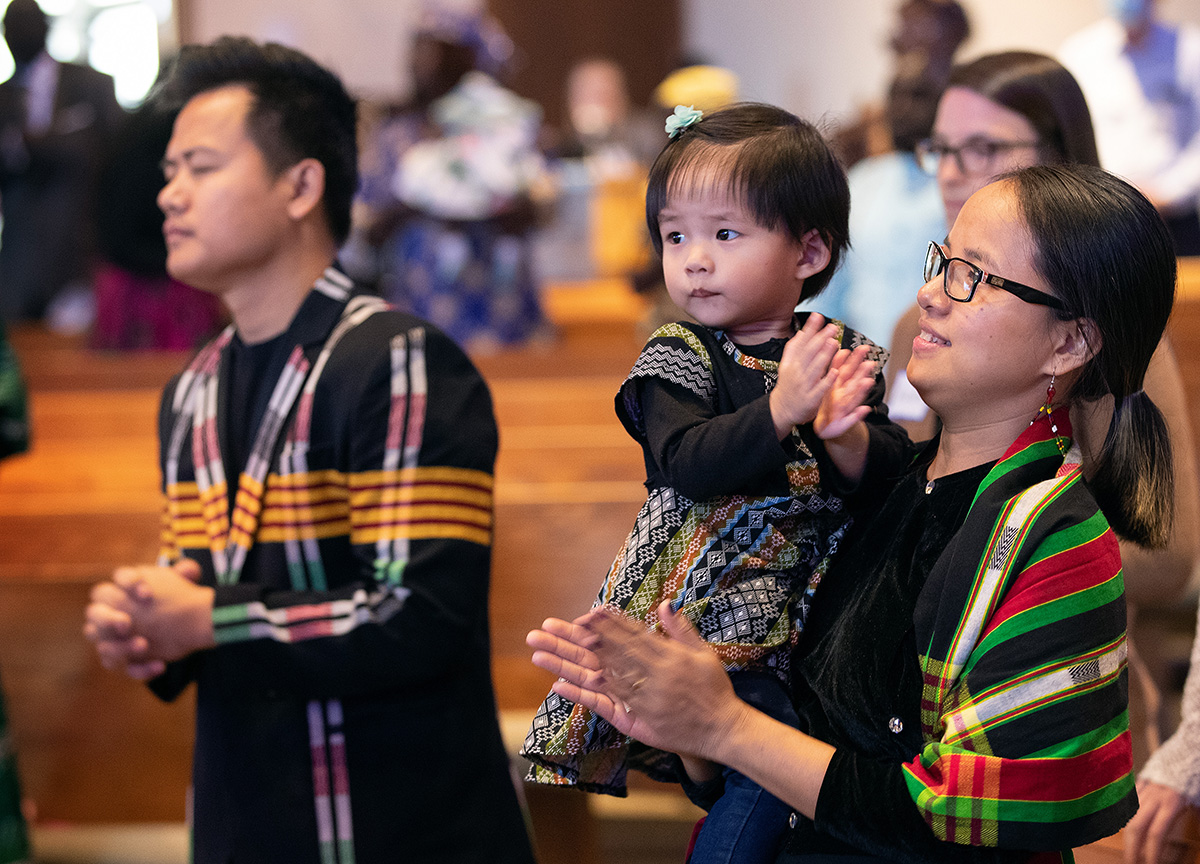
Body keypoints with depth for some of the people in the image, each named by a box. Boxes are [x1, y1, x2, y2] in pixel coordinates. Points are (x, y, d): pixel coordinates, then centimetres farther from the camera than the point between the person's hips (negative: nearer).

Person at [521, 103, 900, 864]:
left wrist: (845, 432, -18)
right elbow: (688, 463, -16)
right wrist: (781, 413, -30)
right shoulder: (678, 359, 1)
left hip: (810, 609, 3)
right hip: (709, 610, -3)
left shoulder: (844, 355, 8)